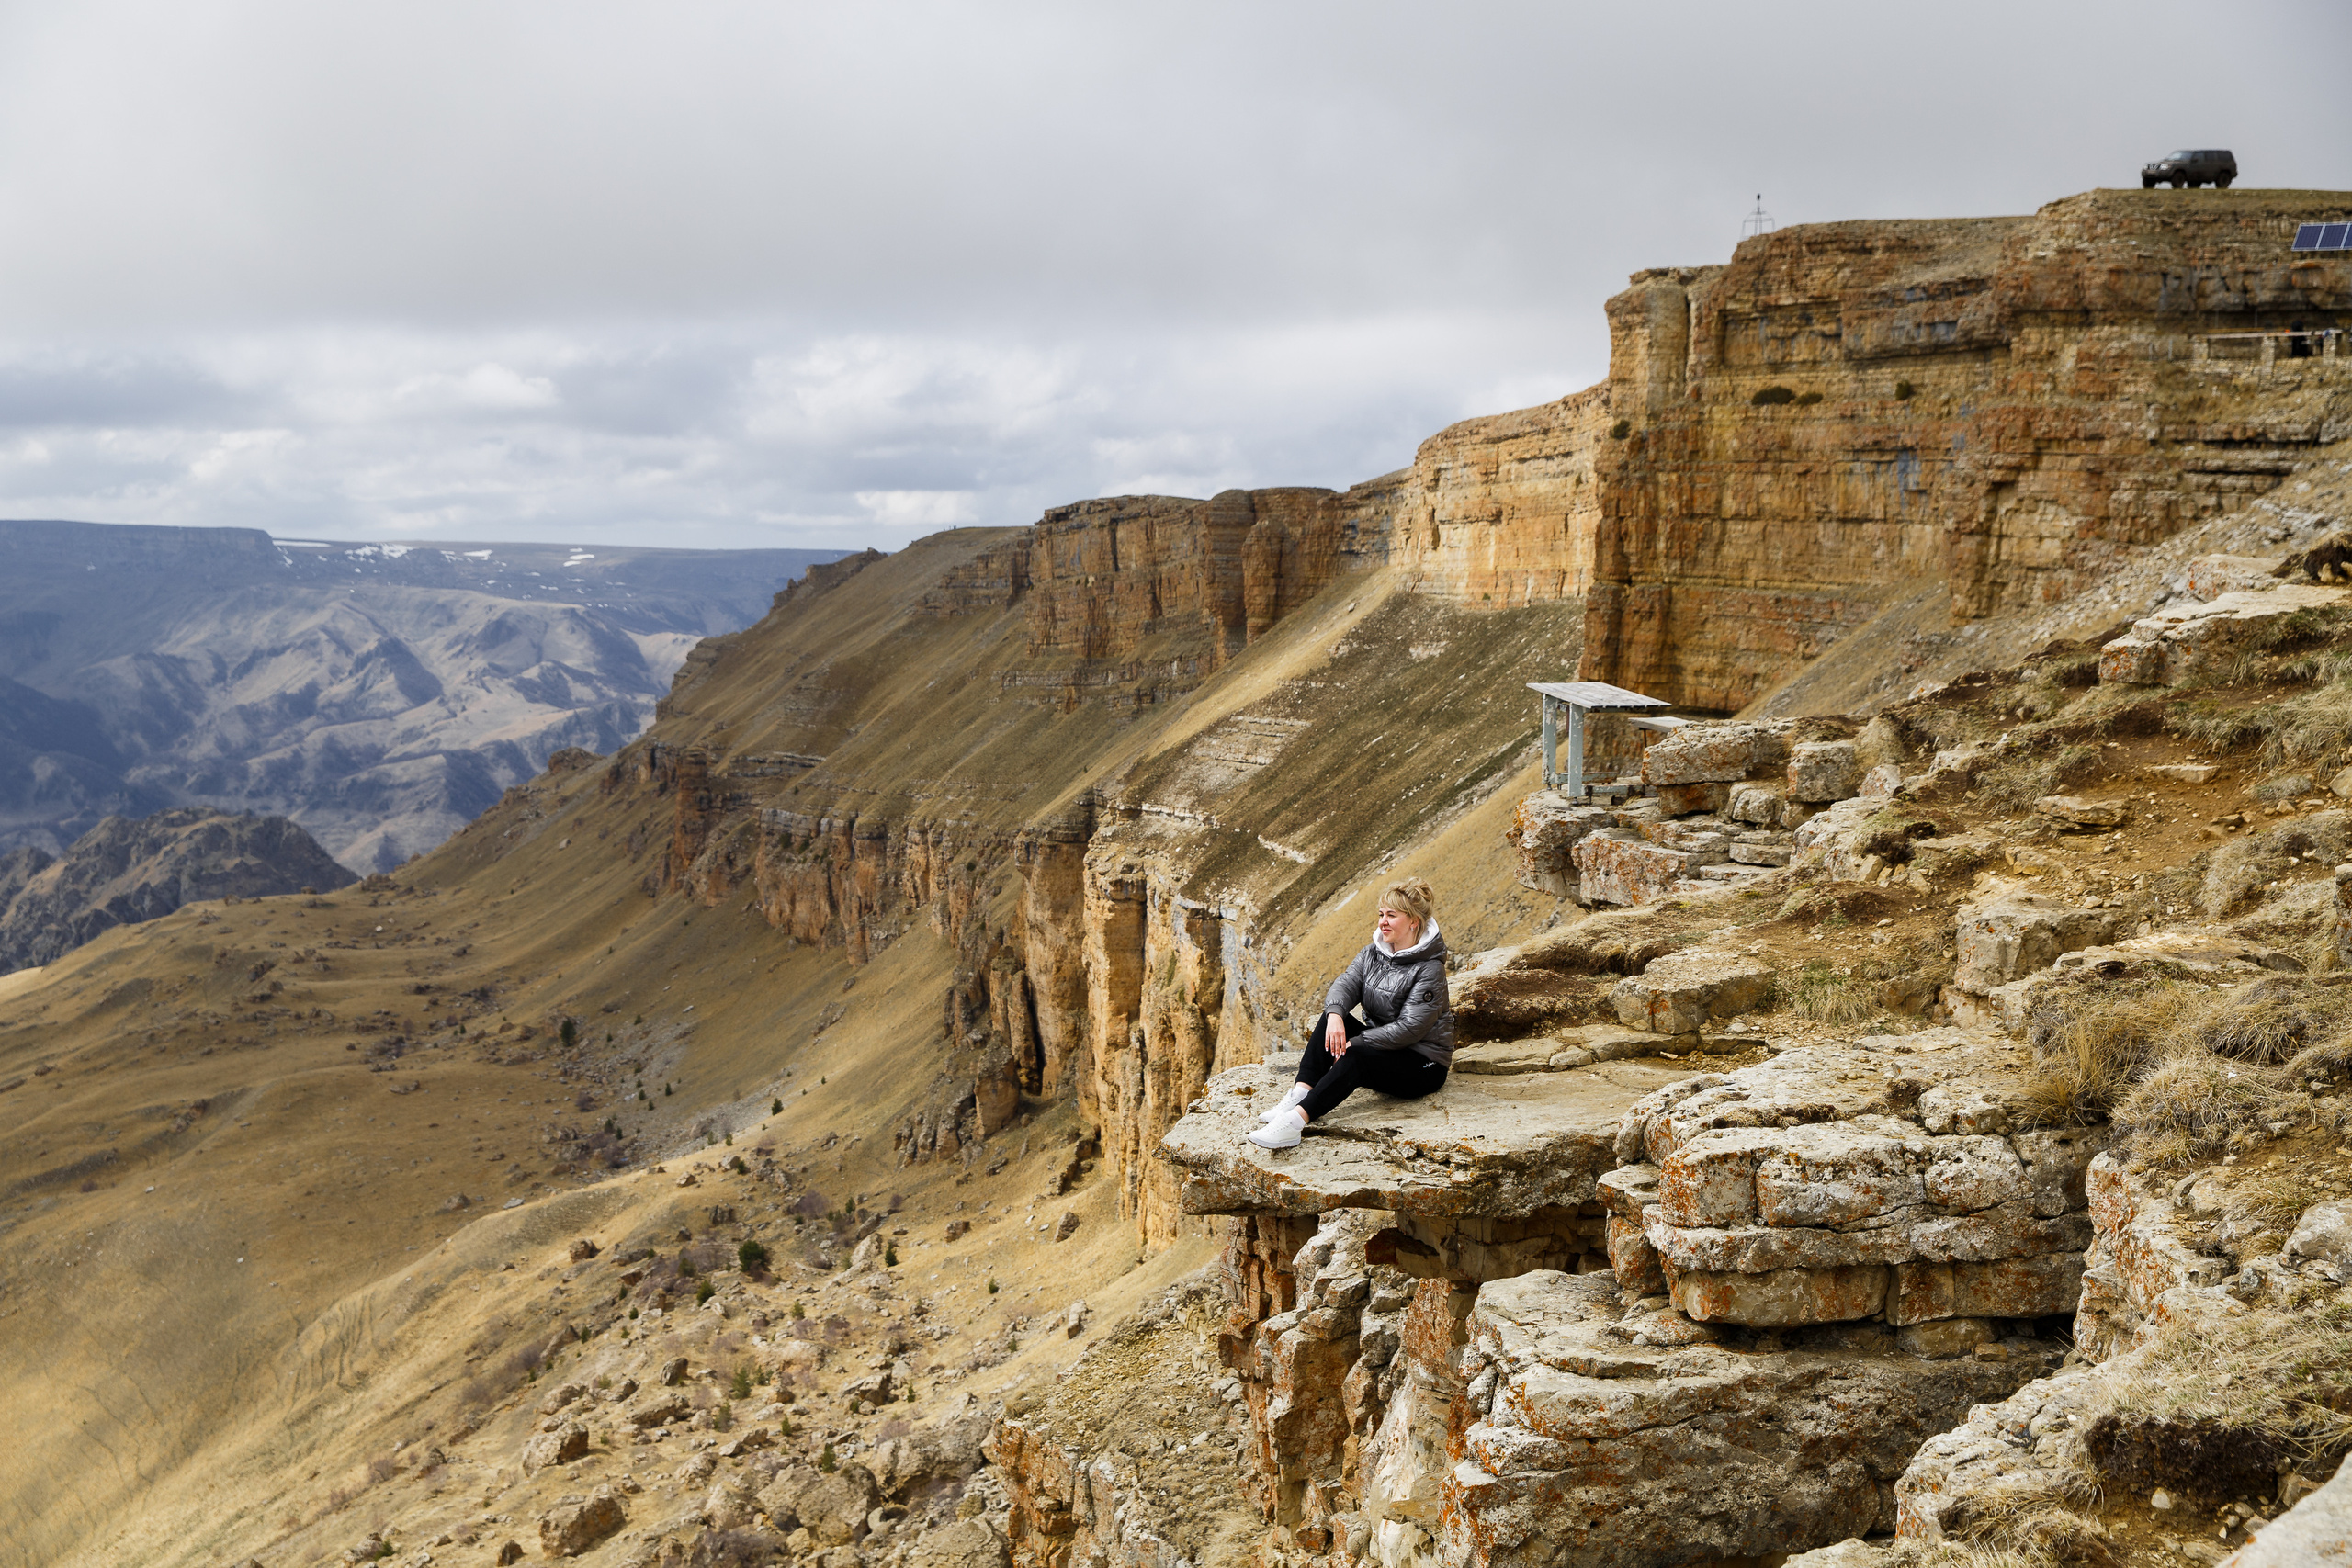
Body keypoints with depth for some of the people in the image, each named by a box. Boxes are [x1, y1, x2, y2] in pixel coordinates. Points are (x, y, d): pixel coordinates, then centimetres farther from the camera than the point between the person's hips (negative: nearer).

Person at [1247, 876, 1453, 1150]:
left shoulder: (1429, 970, -16)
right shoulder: (1371, 955, 7)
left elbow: (1409, 1028, -22)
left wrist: (1354, 1042, -25)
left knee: (1355, 1057, -34)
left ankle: (1295, 1120, -47)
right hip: (1381, 1044, 7)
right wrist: (1335, 1014, -32)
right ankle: (1298, 1097, -30)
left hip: (1423, 1065, -7)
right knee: (1330, 1022, -16)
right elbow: (1345, 985, -8)